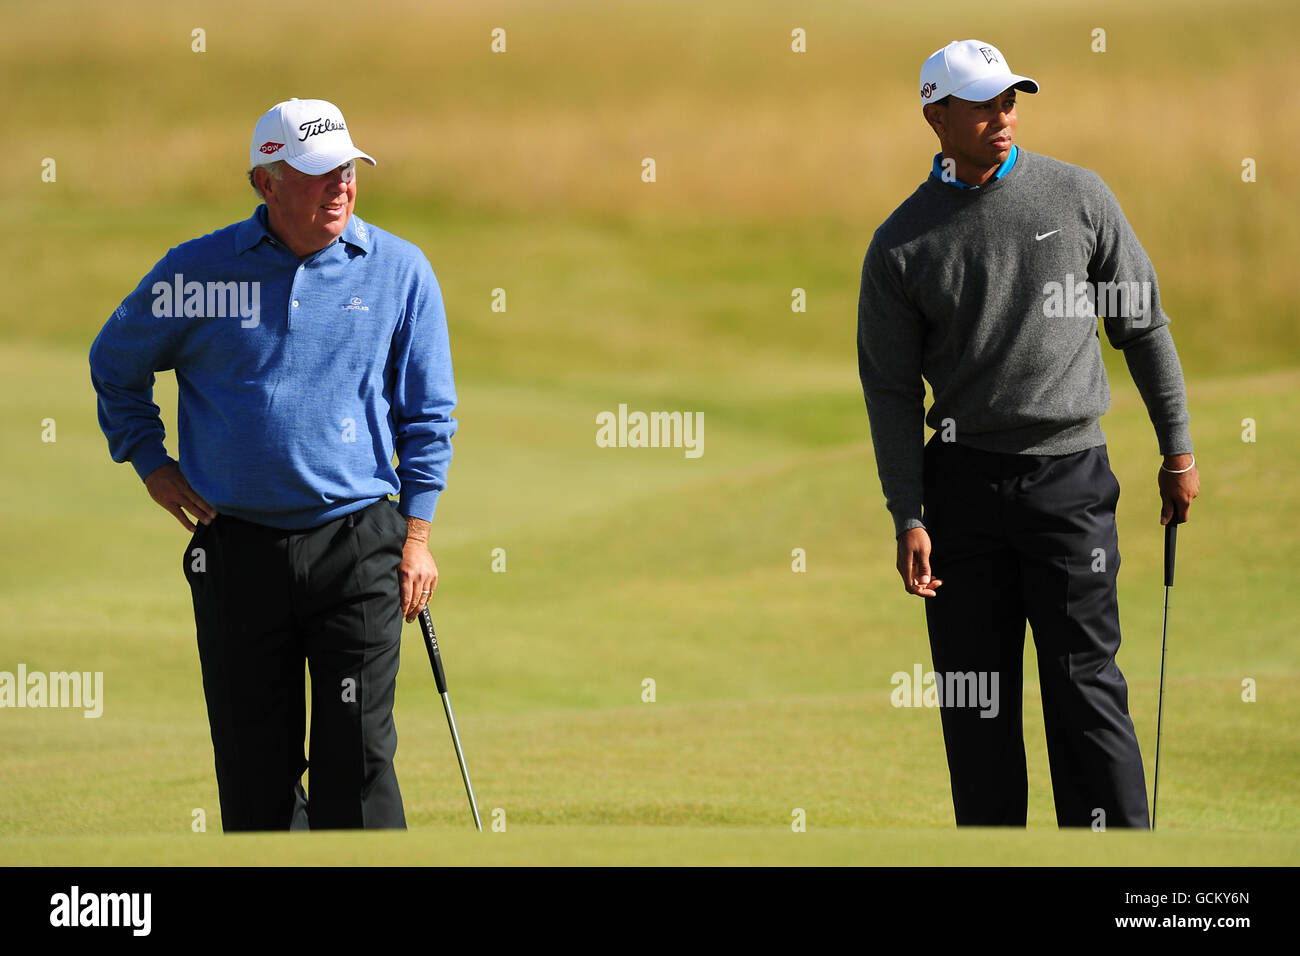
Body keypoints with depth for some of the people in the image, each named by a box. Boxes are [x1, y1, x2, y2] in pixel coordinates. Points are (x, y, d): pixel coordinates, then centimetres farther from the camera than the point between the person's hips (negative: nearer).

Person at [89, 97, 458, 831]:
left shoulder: (399, 270, 2)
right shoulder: (198, 272, 1)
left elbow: (428, 413, 8)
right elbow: (115, 364, 18)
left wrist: (416, 535, 2)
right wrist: (149, 461, 9)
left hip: (356, 548, -1)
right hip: (236, 545, 1)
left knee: (358, 756, -6)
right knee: (254, 768, 6)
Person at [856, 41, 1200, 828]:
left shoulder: (1078, 196, 1)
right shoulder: (901, 245, 1)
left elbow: (1143, 325, 8)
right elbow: (891, 390, 3)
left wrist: (1178, 448, 5)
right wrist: (908, 518, -4)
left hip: (1070, 475, -1)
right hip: (963, 482, 1)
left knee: (1085, 684, -6)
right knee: (973, 695, 4)